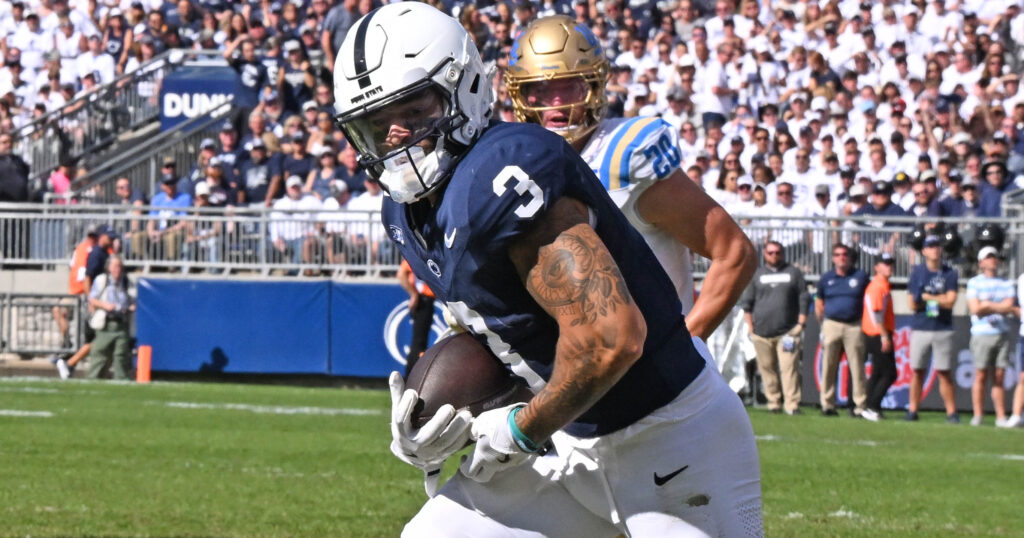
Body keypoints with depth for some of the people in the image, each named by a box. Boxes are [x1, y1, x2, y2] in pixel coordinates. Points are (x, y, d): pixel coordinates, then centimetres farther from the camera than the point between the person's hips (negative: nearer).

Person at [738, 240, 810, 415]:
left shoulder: (793, 273, 13)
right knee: (767, 368, 1)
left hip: (788, 331, -2)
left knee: (789, 367, -12)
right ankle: (773, 403, 7)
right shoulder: (756, 275, 15)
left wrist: (801, 324, 1)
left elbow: (804, 300, 11)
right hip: (762, 333, 2)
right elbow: (746, 302, 15)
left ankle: (792, 404, -14)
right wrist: (750, 326, 6)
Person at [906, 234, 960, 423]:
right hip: (920, 328, 1)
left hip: (943, 329, -1)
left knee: (944, 372, -2)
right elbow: (913, 305, 0)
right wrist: (939, 299, -6)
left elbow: (950, 301, -5)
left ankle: (951, 412, 0)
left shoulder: (950, 274, 4)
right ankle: (912, 410, 7)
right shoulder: (917, 272, 5)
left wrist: (927, 296, -6)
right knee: (918, 371, 2)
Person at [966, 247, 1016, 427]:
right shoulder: (974, 283, 4)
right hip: (982, 335, -3)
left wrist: (987, 305, -8)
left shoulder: (1006, 283, 14)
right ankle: (977, 415, -2)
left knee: (999, 377, 2)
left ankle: (1001, 417, 1)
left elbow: (1009, 307, -1)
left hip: (1002, 333, 3)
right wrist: (999, 307, -5)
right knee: (980, 376, -6)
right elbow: (975, 309, -8)